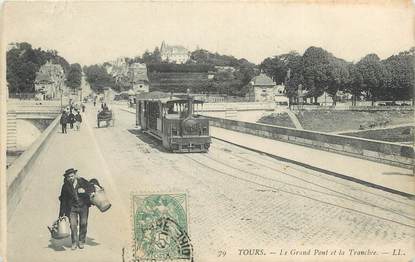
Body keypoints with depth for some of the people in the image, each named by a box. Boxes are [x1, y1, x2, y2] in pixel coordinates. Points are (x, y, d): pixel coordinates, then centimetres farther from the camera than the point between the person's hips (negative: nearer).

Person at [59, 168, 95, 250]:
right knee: (73, 224, -8)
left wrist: (84, 190, -26)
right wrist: (62, 213, 1)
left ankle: (81, 242, 19)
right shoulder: (65, 186, -6)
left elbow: (92, 188, -6)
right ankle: (74, 242, 9)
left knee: (83, 223, 3)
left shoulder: (82, 181, -7)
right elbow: (63, 200, 1)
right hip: (72, 207, 0)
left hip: (83, 206, 0)